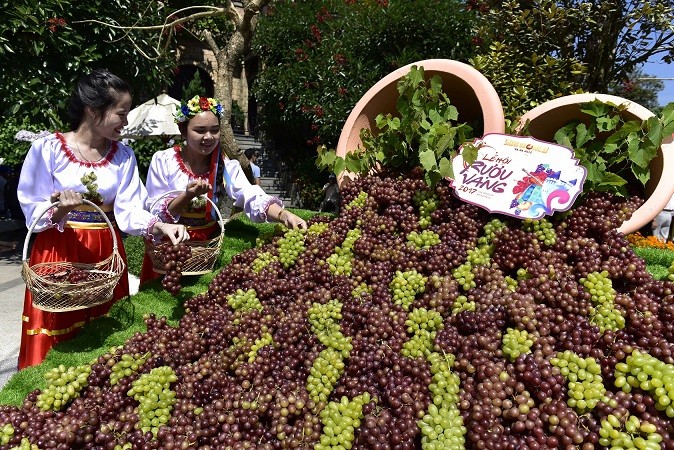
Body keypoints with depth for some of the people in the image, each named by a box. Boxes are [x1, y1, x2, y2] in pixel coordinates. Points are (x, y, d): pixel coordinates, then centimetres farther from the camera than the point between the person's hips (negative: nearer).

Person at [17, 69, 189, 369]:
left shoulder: (123, 155, 3)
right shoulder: (48, 148, -7)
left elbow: (129, 210, -7)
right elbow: (34, 214, -5)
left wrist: (160, 226, -25)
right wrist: (61, 209, -26)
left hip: (105, 253, 3)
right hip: (58, 253, -3)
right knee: (56, 350, 4)